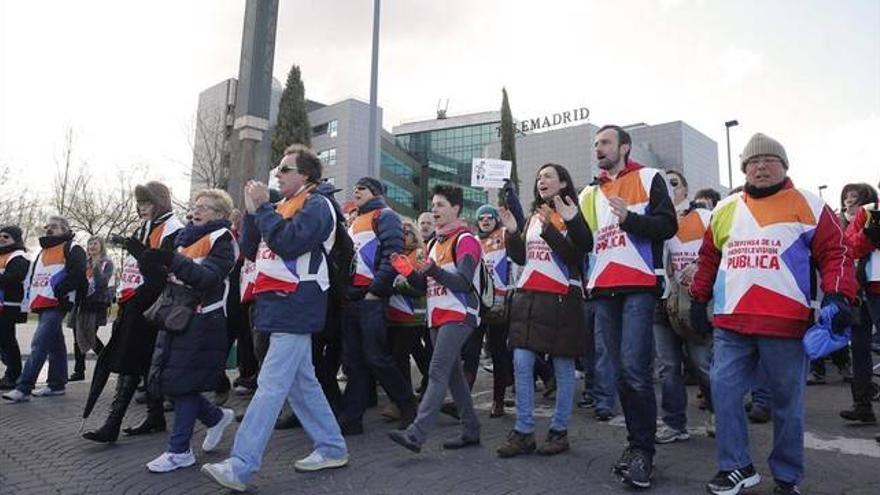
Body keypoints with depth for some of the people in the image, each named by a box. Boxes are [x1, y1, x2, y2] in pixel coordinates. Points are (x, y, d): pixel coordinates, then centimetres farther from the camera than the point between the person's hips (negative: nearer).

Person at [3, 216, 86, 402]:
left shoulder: (72, 249, -3)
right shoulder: (43, 251, 24)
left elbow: (78, 275, -16)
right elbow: (32, 275, 29)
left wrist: (57, 290, -18)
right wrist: (31, 294, 13)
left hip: (56, 304, -9)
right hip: (42, 305, 9)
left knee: (39, 344, -14)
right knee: (55, 344, 12)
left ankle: (23, 388, -15)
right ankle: (57, 384, 18)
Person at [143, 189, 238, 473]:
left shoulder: (222, 240, -6)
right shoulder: (188, 237, 18)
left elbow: (209, 278, -21)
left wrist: (174, 261, -33)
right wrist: (157, 265, 6)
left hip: (201, 320, -8)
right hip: (176, 316, 9)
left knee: (181, 382, -5)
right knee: (164, 380, 9)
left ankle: (179, 451, 7)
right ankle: (216, 417, 26)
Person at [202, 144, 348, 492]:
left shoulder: (317, 205, -7)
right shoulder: (285, 205, 21)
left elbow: (287, 242, -23)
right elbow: (250, 250, 16)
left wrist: (262, 207, -13)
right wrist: (253, 211, 3)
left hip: (294, 308, -10)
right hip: (284, 306, 10)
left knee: (271, 386, -9)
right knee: (302, 383, 13)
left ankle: (240, 467, -6)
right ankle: (332, 448, 23)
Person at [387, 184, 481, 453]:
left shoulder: (465, 240, -7)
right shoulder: (434, 243, 19)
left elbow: (463, 282, -17)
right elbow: (427, 285, 18)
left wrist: (434, 270, -31)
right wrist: (408, 271, -1)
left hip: (458, 315, -9)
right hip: (437, 317, 9)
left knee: (437, 373, -14)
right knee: (453, 374, 11)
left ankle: (416, 434, -18)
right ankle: (471, 430, 21)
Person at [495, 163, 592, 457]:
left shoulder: (572, 216, 0)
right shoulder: (533, 217, 18)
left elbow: (575, 256, -13)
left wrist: (548, 229, -20)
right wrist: (511, 232, 2)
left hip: (560, 298, -5)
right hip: (527, 297, 6)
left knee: (563, 366, 2)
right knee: (521, 364, 0)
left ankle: (559, 431, 14)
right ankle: (523, 432, 7)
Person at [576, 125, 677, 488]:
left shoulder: (649, 178, 6)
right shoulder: (591, 193, 21)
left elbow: (667, 225, -5)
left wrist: (629, 218, -19)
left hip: (639, 287, -5)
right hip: (603, 290, 6)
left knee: (635, 370, -12)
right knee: (621, 372, 8)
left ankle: (643, 451, -1)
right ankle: (636, 442, 18)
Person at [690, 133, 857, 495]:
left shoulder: (808, 205, 4)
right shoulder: (725, 210, 15)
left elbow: (835, 253, 0)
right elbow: (708, 258, 20)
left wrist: (838, 296, -15)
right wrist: (699, 300, 18)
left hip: (785, 325, -3)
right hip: (730, 324, 4)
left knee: (786, 401, 7)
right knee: (724, 391, 2)